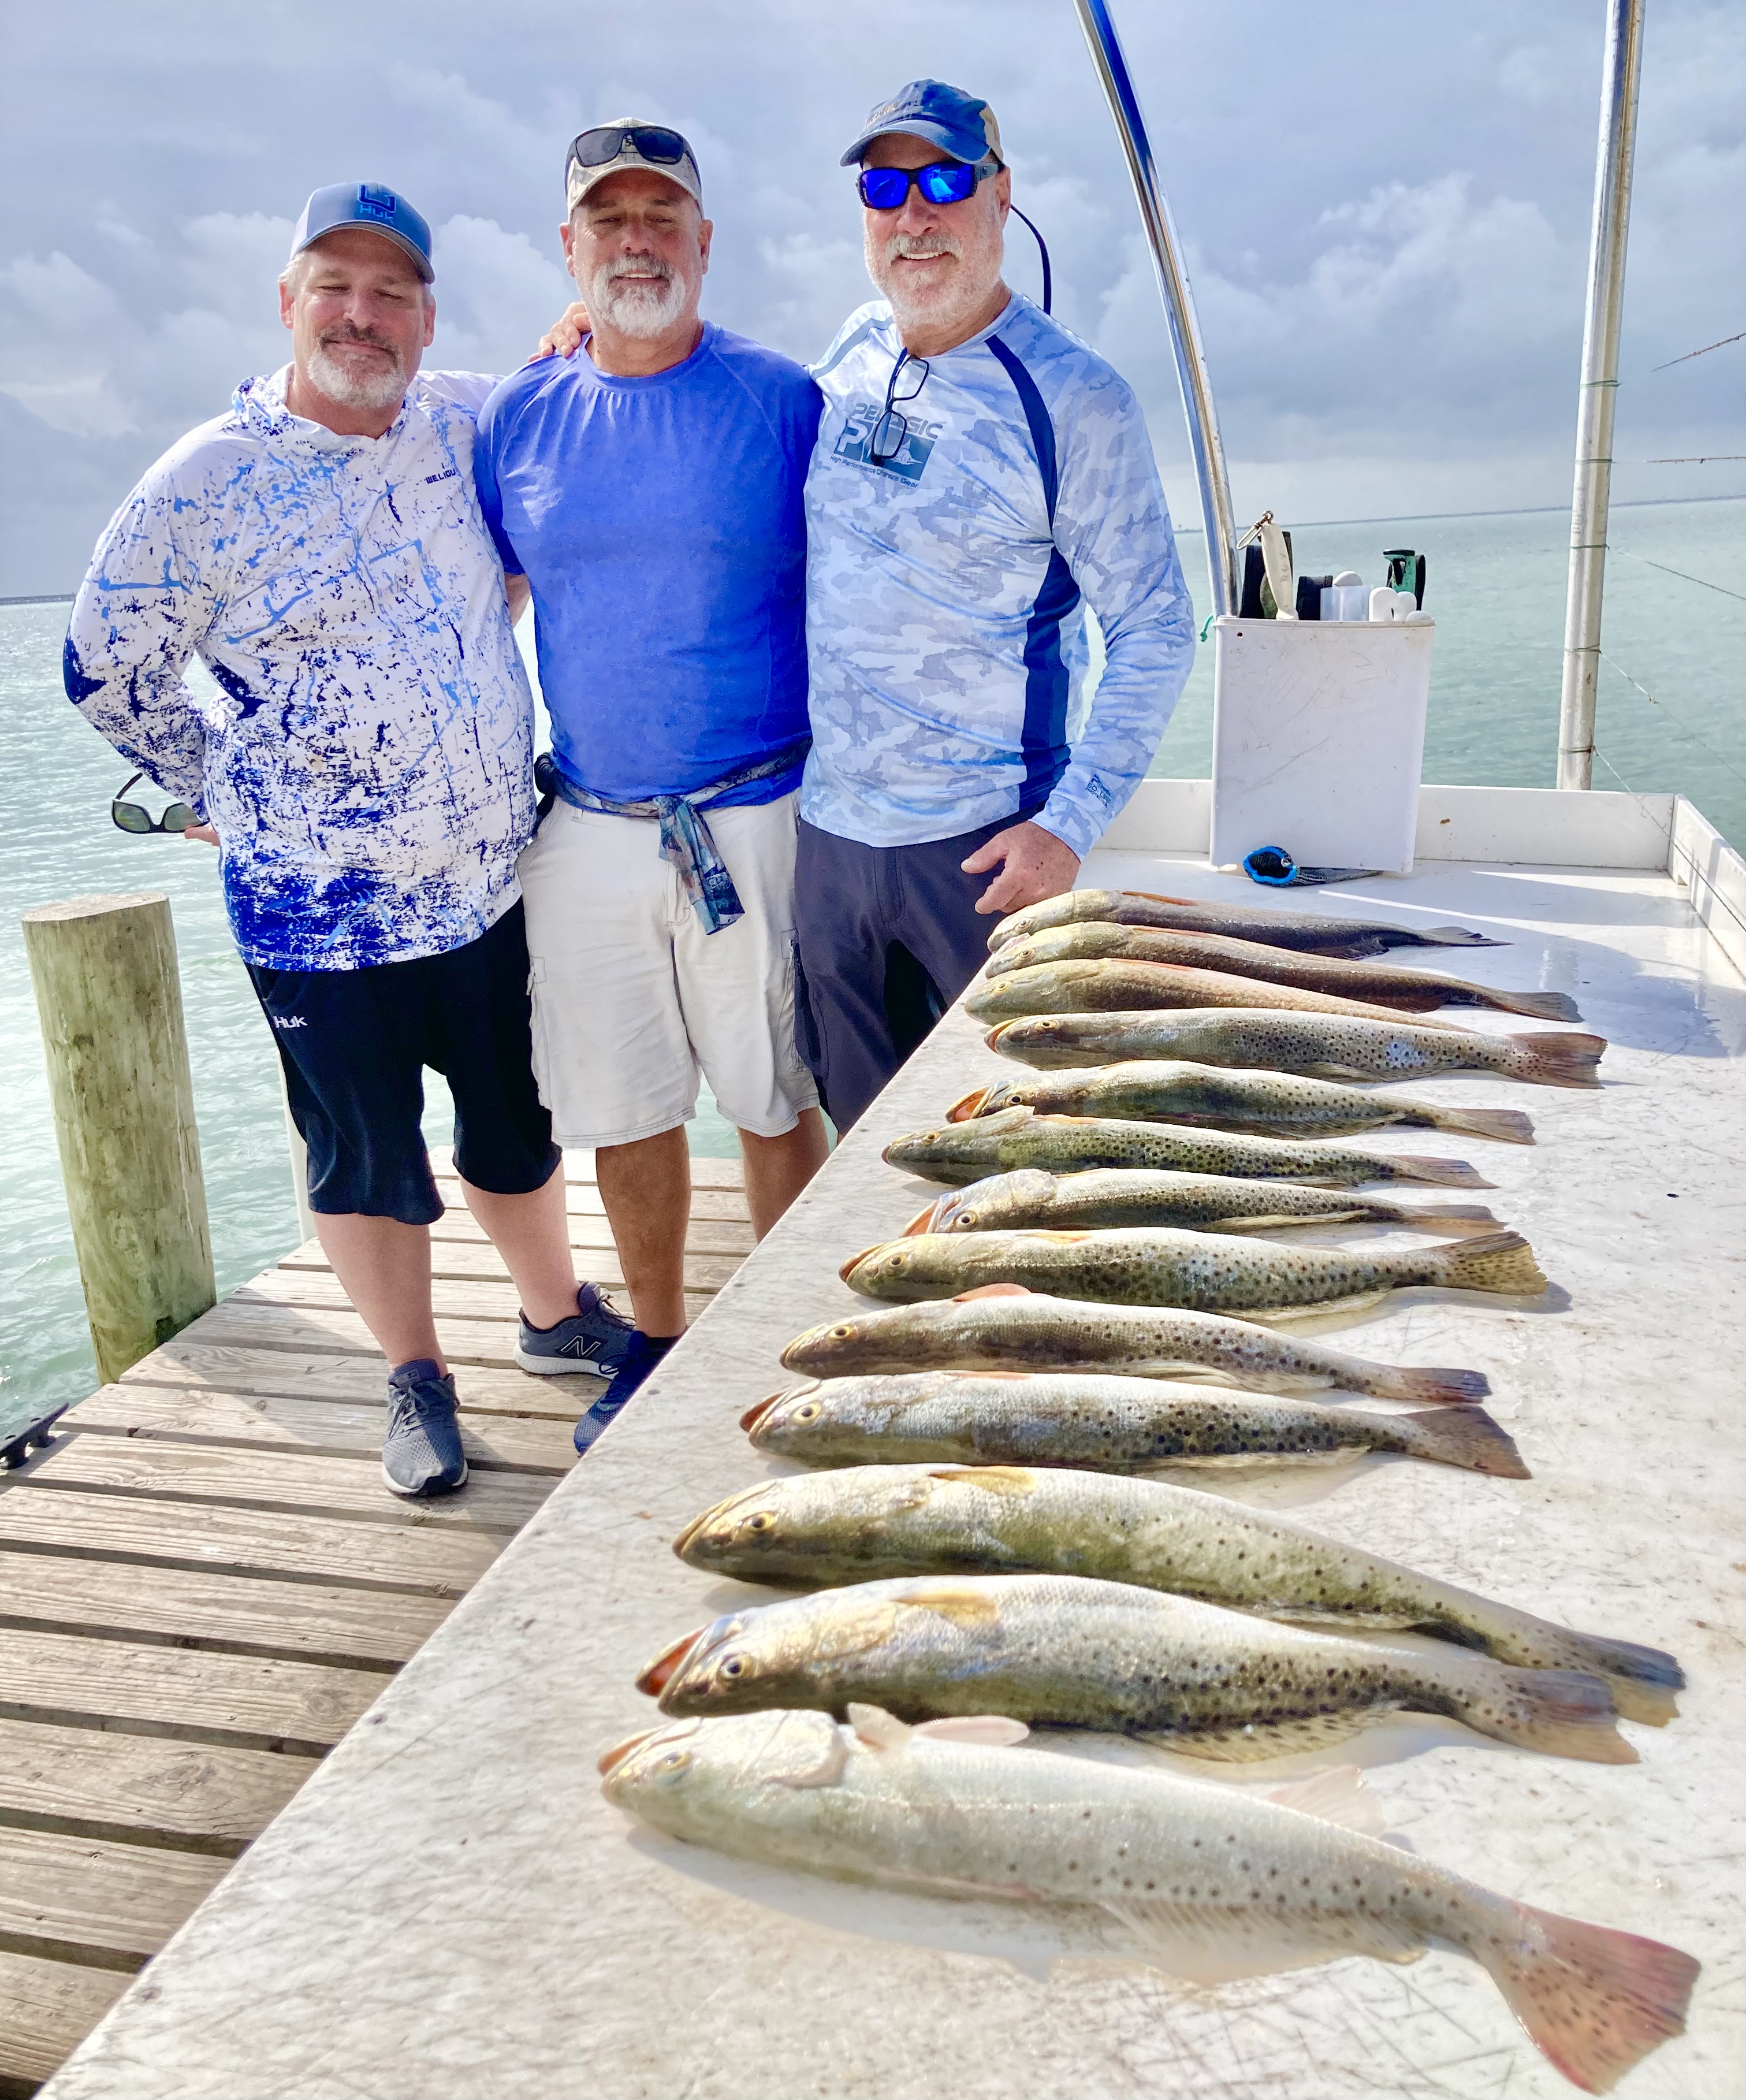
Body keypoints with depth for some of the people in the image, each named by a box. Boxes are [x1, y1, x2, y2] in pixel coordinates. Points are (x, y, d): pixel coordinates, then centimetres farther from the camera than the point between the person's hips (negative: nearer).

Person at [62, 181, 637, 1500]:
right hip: (321, 912, -3)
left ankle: (557, 1316, 41)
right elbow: (107, 672, 1)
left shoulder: (469, 421, 1)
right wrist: (221, 792, 4)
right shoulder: (205, 482, -10)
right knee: (367, 1159, 11)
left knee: (517, 1123, 19)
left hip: (493, 882, 4)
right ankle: (417, 1380, 30)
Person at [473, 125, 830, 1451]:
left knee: (775, 1098, 7)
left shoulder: (782, 399, -2)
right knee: (620, 1108, 11)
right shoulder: (519, 422, 7)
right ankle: (658, 1340, 31)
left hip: (754, 818, -3)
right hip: (586, 830, 3)